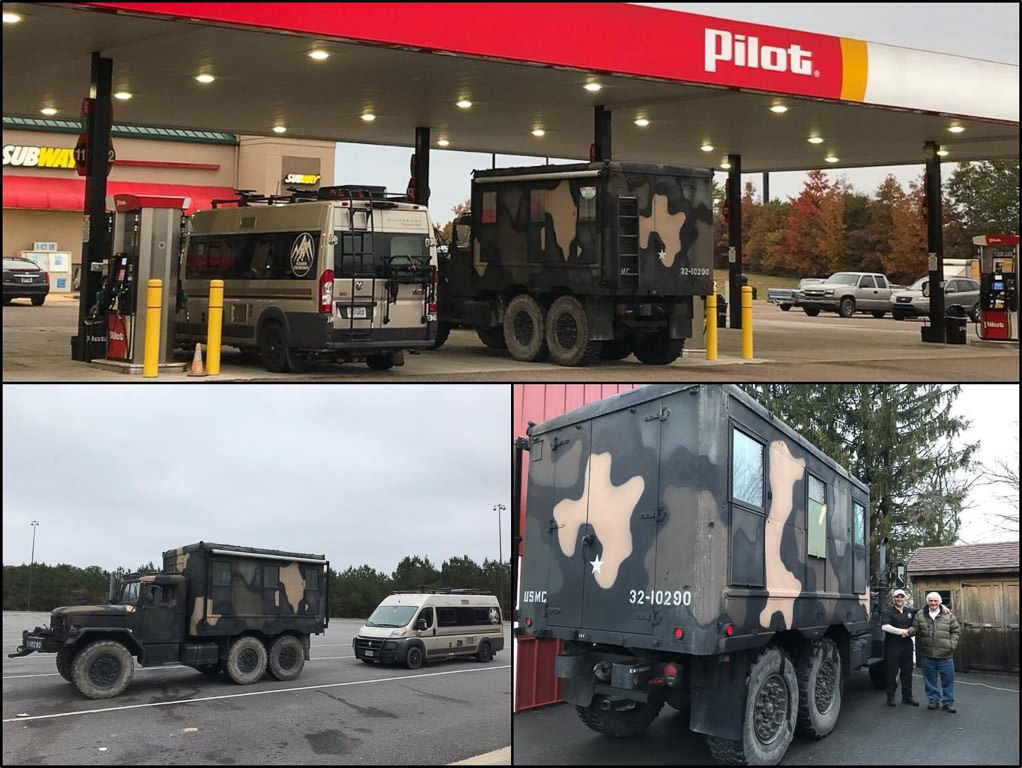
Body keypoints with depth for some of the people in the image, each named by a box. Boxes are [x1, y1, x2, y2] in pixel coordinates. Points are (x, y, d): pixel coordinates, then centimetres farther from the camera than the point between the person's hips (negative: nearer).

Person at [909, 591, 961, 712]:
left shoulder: (948, 615, 3)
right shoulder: (920, 615, 4)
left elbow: (956, 631, 7)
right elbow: (915, 628, 6)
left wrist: (952, 645, -3)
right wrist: (908, 631, -17)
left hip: (945, 654, -1)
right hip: (926, 654, 1)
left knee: (948, 678, 2)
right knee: (930, 678, 8)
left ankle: (948, 701, 14)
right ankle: (934, 699, 22)